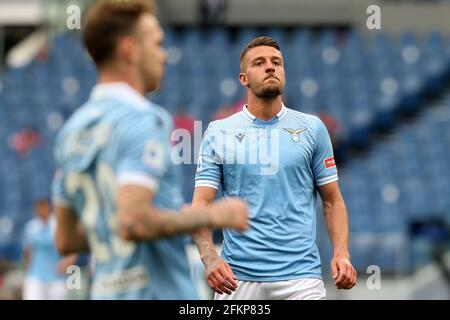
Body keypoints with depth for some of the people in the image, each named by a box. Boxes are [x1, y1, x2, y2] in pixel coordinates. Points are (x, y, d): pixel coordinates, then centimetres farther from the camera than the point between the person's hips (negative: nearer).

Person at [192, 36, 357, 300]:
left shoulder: (312, 129, 7)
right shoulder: (218, 133, 5)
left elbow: (332, 200, 10)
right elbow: (201, 204, -1)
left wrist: (342, 254, -6)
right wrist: (210, 258, -18)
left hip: (300, 275, 0)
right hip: (238, 277, 0)